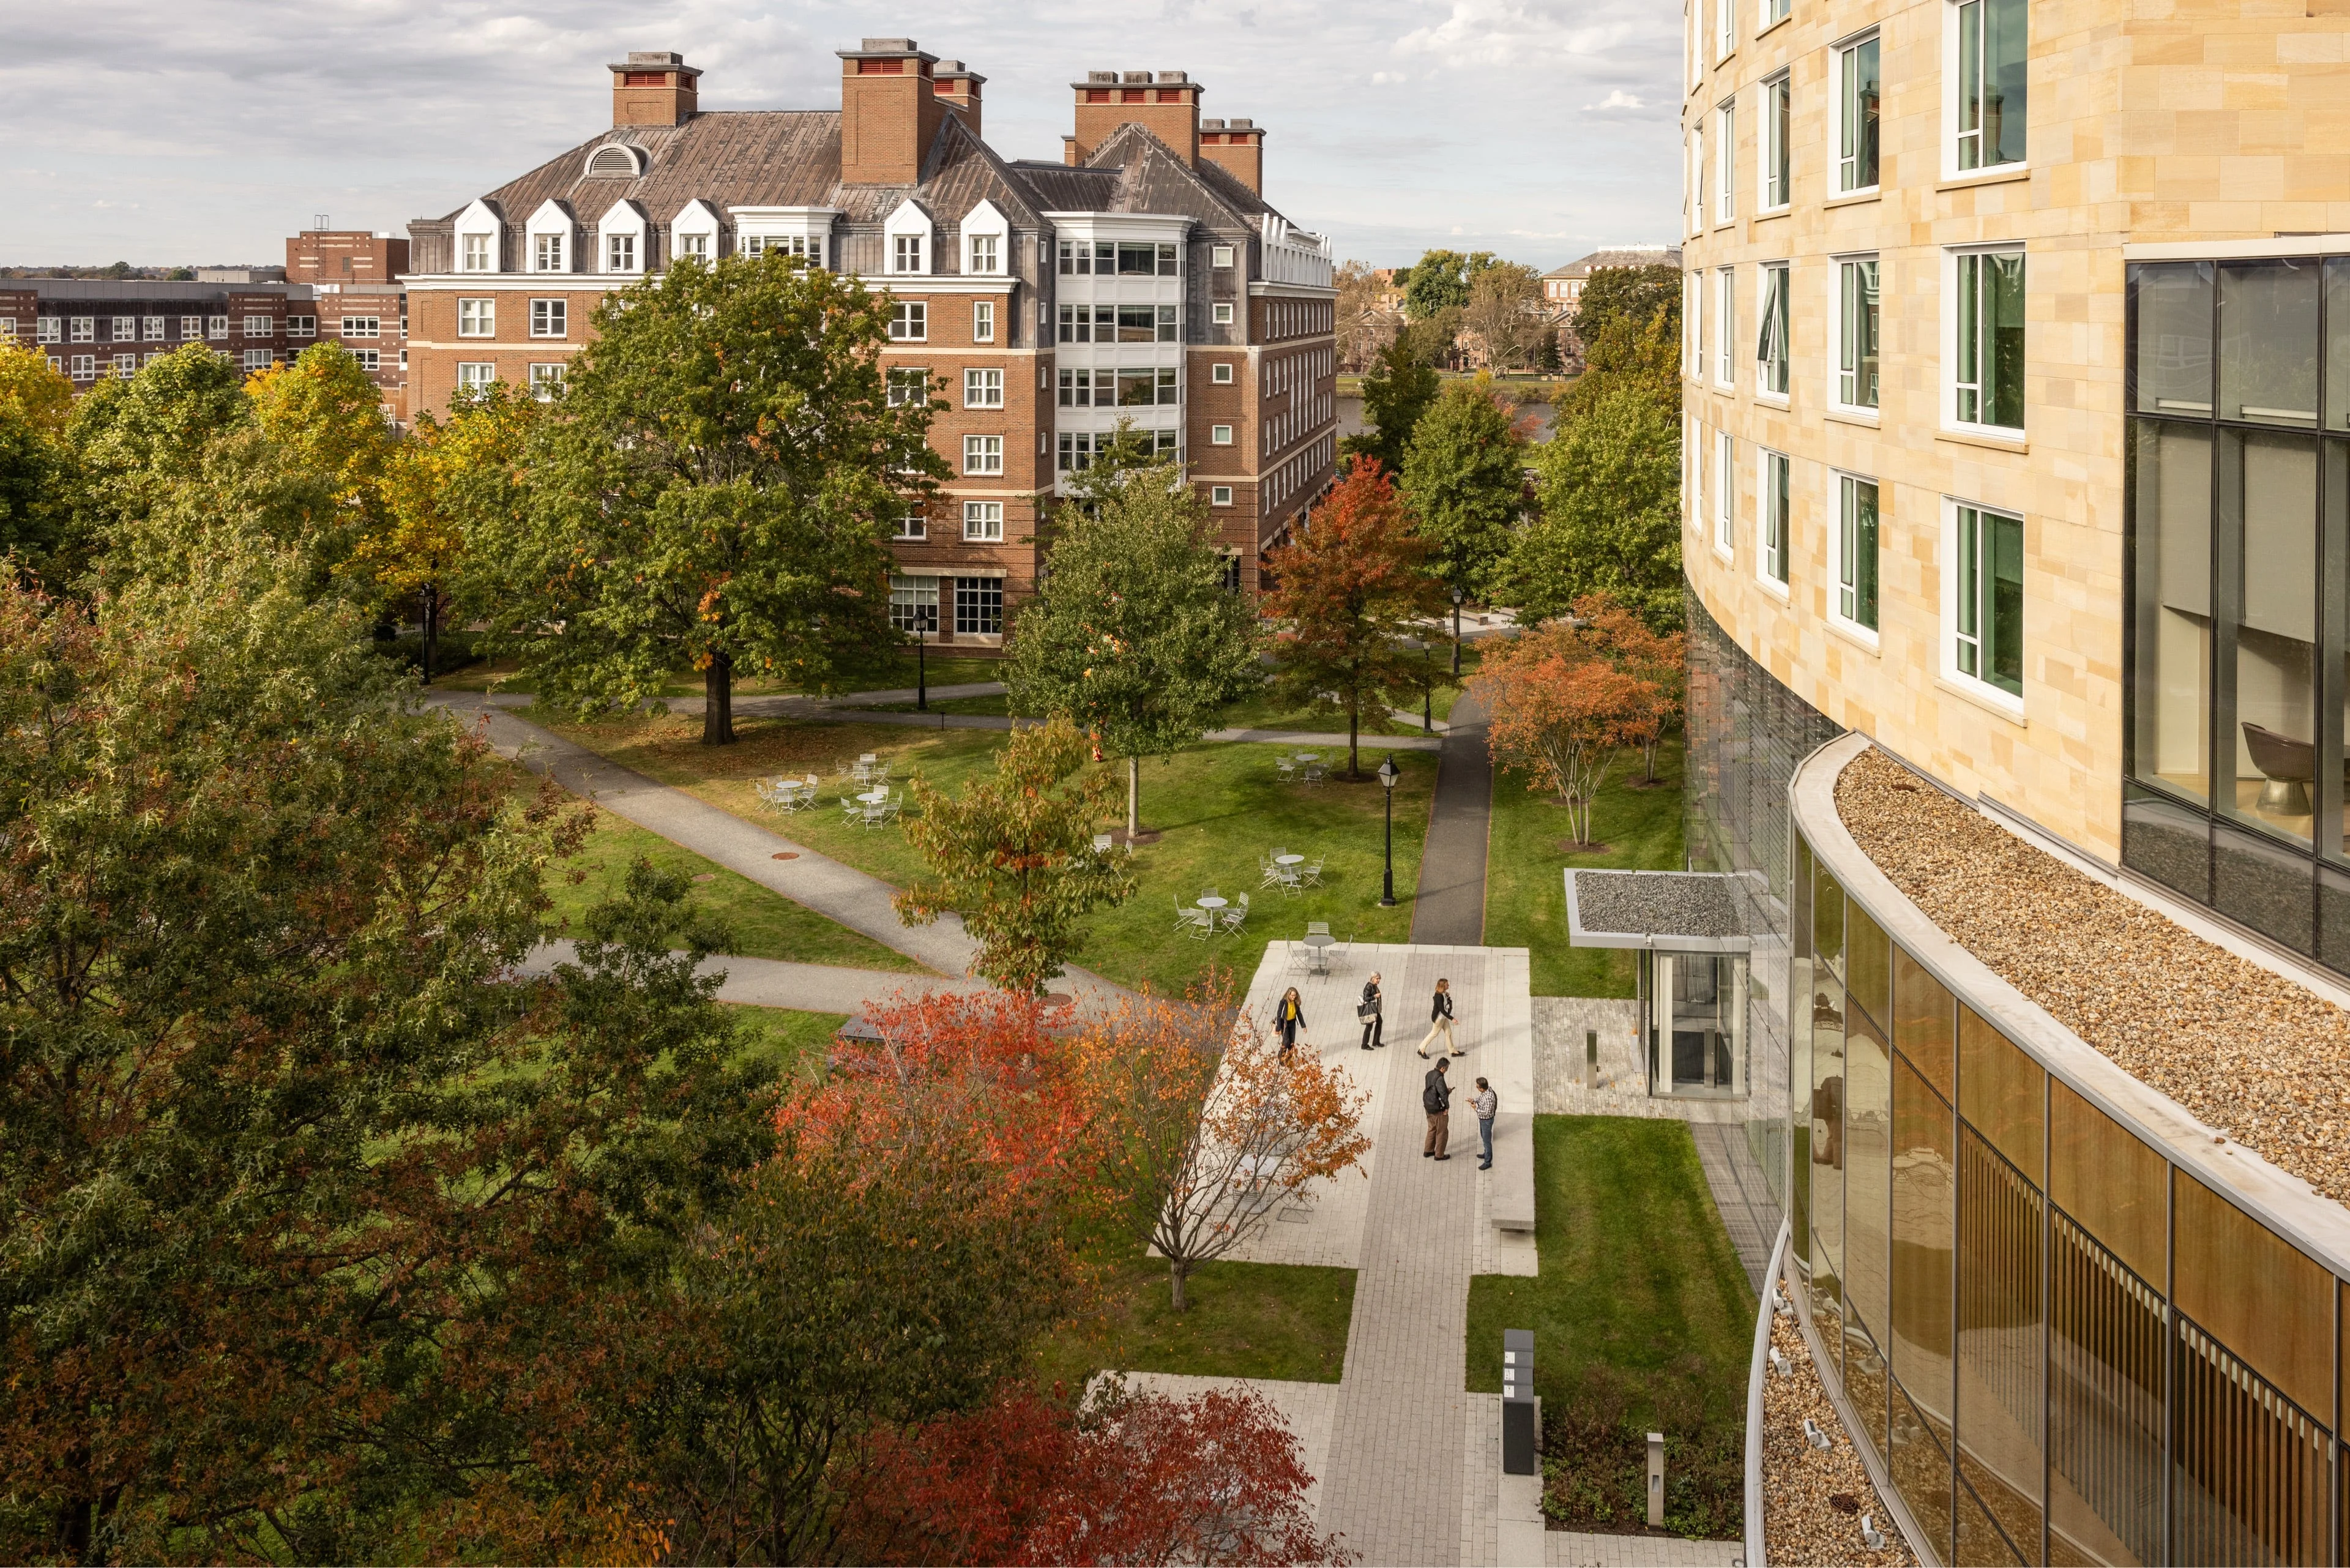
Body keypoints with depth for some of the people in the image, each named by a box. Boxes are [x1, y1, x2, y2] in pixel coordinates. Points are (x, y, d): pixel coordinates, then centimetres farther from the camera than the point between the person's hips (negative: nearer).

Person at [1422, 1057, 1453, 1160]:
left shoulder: (1429, 1074, 0)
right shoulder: (1439, 1078, -27)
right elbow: (1443, 1095, -27)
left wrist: (1446, 1090, 7)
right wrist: (1447, 1107, -12)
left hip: (1428, 1107, 8)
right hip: (1438, 1110, -8)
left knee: (1432, 1129, 25)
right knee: (1442, 1132, 9)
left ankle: (1428, 1151, 35)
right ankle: (1439, 1155, 19)